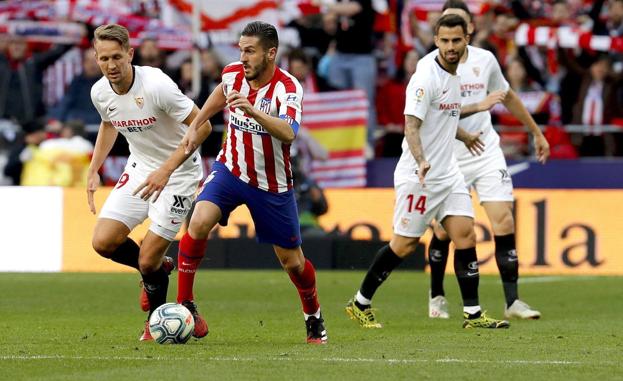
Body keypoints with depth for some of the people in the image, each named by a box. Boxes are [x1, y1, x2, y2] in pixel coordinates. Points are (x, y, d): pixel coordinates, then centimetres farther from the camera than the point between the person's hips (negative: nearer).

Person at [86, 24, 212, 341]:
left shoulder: (156, 85, -27)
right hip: (139, 168, 6)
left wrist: (166, 170, -28)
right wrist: (93, 170, 10)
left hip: (178, 171, -6)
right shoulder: (100, 92, -7)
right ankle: (158, 269, 22)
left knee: (147, 261, -10)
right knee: (103, 242, -8)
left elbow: (202, 125, -23)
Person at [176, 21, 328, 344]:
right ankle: (183, 305, -12)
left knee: (293, 262, 6)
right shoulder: (232, 73, -9)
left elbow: (288, 133, -42)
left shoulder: (287, 87, -23)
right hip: (230, 169, 3)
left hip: (272, 185, -3)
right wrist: (195, 126, 17)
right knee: (199, 223, -24)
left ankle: (314, 318, 34)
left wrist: (254, 111, -55)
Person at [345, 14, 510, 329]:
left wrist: (476, 108, 38)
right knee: (404, 244, -1)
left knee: (465, 235, -2)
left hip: (447, 173, 8)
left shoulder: (452, 75, 10)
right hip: (418, 176, -8)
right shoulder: (426, 77, -18)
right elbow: (412, 124, -26)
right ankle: (360, 304, 14)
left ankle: (473, 314, 1)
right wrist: (421, 161, -41)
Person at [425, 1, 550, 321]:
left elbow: (507, 97, 20)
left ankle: (512, 301, -5)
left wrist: (536, 132, 25)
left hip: (487, 152, 3)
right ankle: (437, 297, 23)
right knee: (443, 231, 1)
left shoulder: (485, 60, 4)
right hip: (448, 157, -3)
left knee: (504, 222, -8)